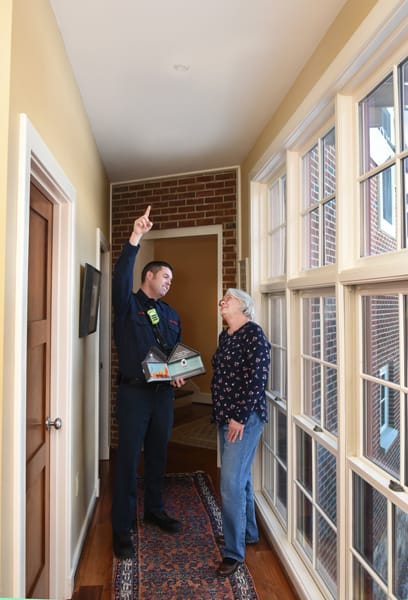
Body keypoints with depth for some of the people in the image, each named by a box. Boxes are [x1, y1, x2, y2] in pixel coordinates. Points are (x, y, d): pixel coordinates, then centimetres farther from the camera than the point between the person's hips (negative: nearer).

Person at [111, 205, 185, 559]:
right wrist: (135, 238, -32)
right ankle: (121, 529, 12)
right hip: (134, 393, -5)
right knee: (128, 458, -1)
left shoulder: (171, 314, 14)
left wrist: (179, 374, 0)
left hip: (164, 393, 5)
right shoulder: (128, 304, -3)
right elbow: (121, 277, -23)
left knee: (158, 454, 16)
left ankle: (155, 510, 35)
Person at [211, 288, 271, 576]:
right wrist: (221, 412, 14)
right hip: (225, 416, 8)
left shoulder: (253, 333, -14)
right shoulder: (225, 335, 11)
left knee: (231, 483, -6)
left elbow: (258, 378, -20)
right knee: (240, 476, 20)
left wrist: (241, 417, -19)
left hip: (245, 418, -8)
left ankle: (234, 552, 10)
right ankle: (248, 531, 38)